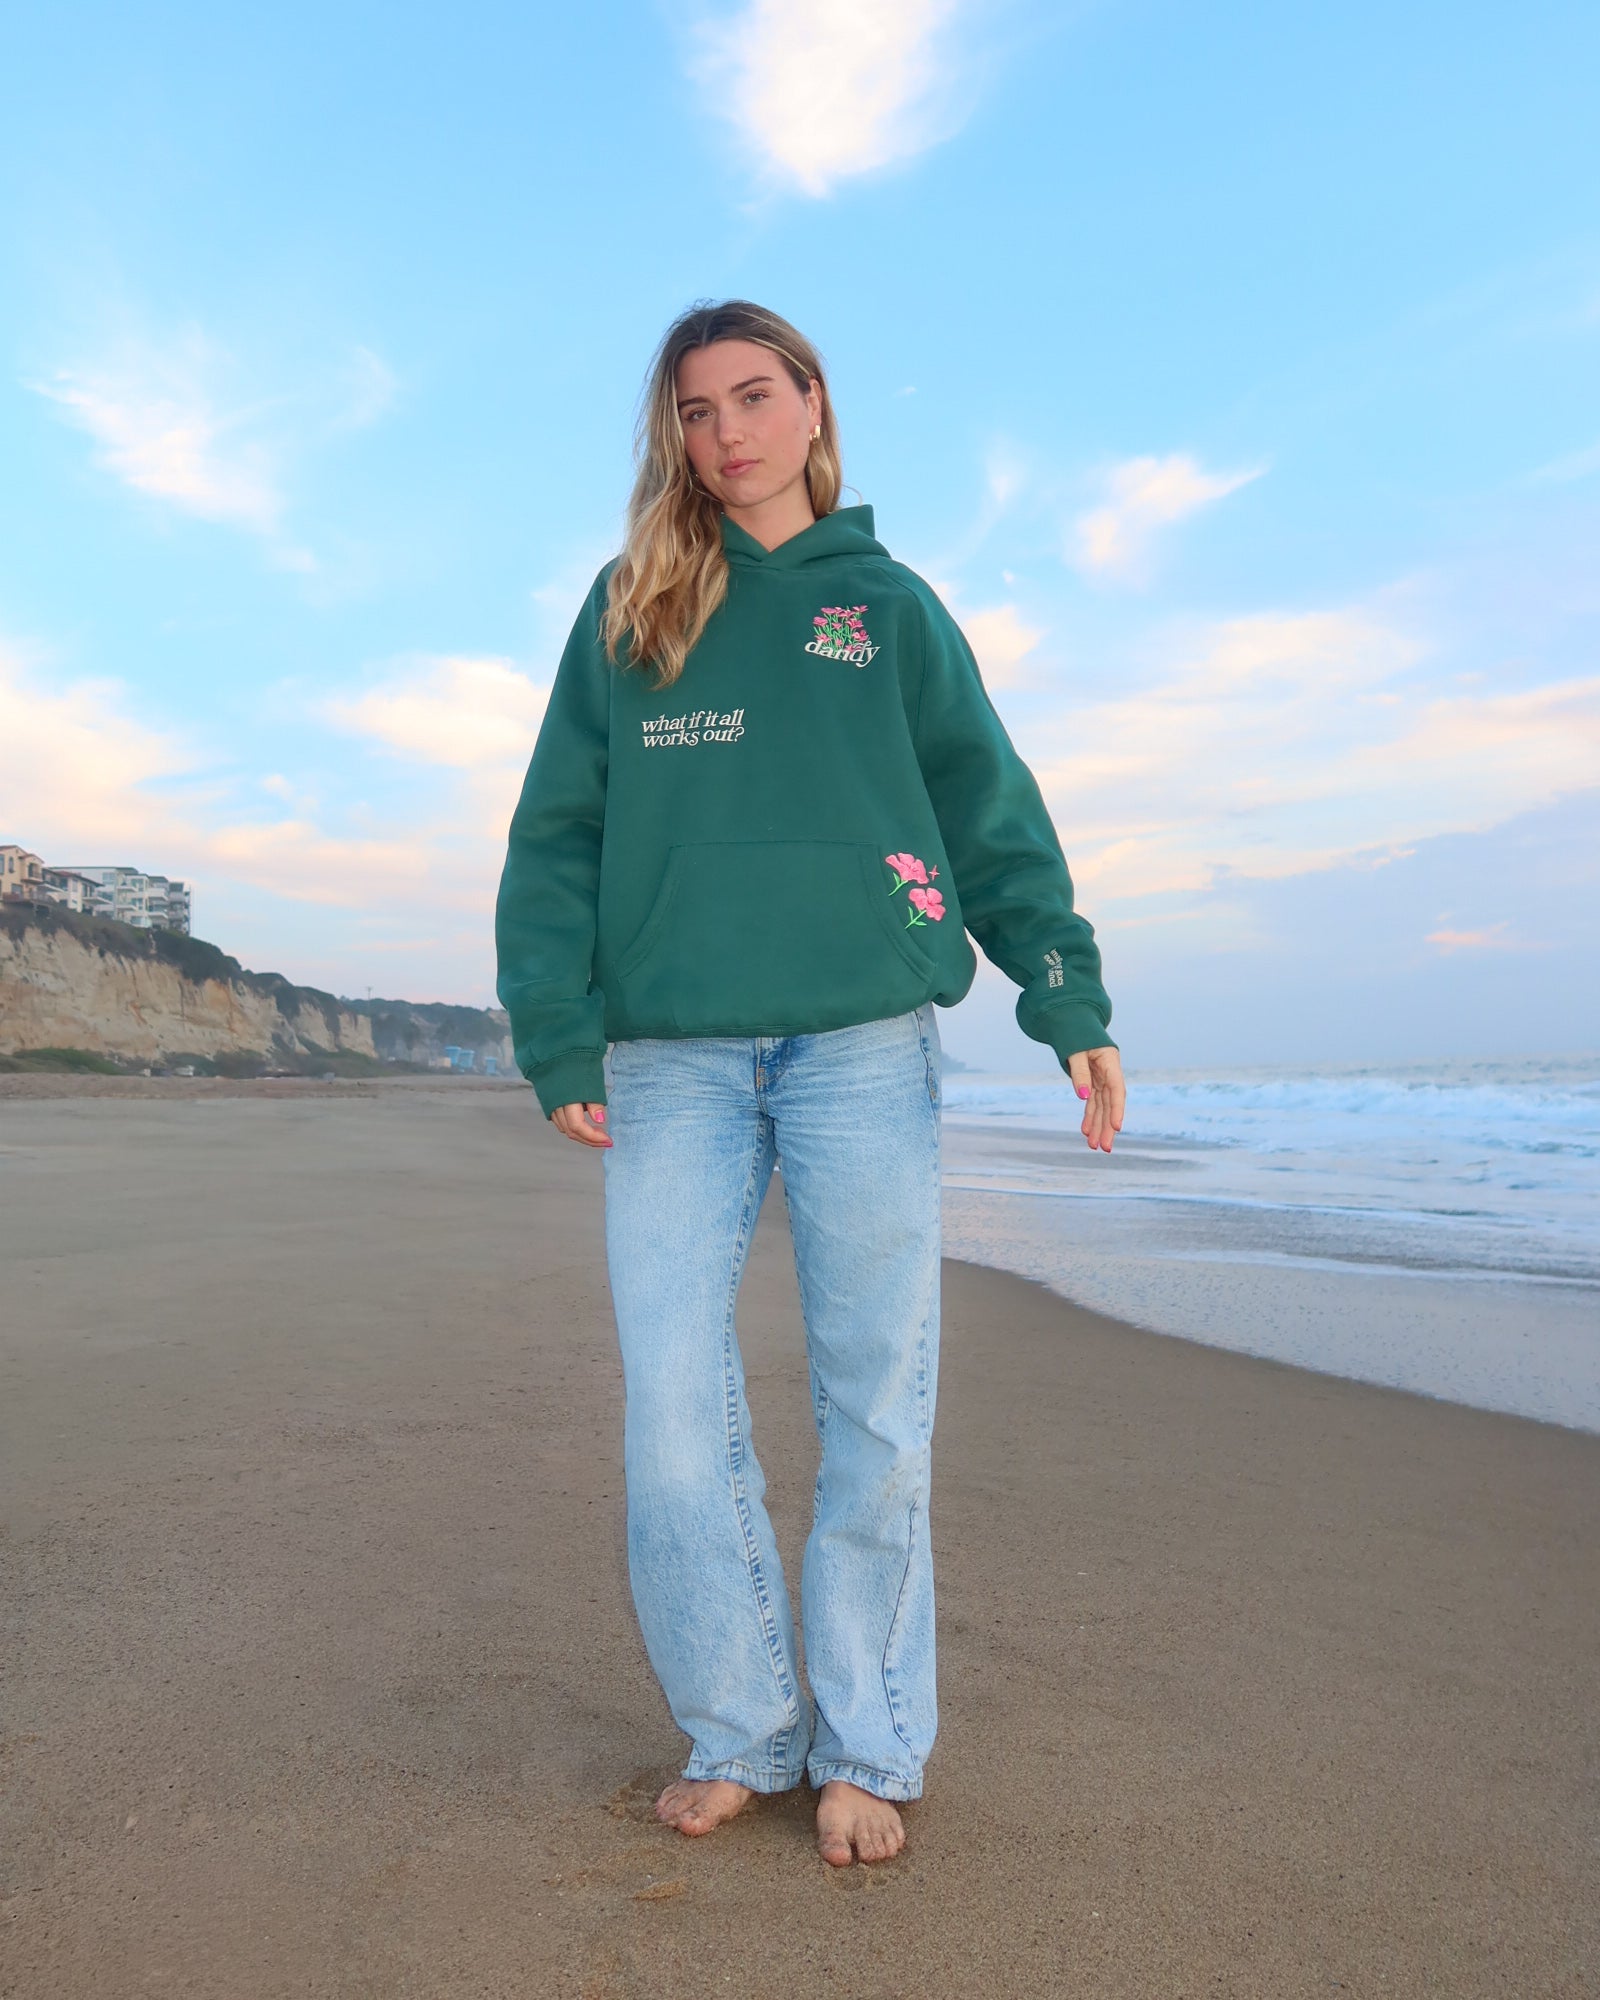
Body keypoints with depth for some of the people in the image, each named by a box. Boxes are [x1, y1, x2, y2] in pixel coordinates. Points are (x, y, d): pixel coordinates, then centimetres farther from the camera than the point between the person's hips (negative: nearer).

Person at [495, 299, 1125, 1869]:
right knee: (673, 1419, 0)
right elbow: (556, 834, 9)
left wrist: (1069, 1000, -1)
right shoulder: (624, 612, 13)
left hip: (865, 1043, 0)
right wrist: (558, 1037, -2)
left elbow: (993, 810, 10)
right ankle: (737, 1733, 20)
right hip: (673, 1058, 1)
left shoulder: (888, 604, 12)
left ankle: (867, 1749, 21)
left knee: (877, 1410, 3)